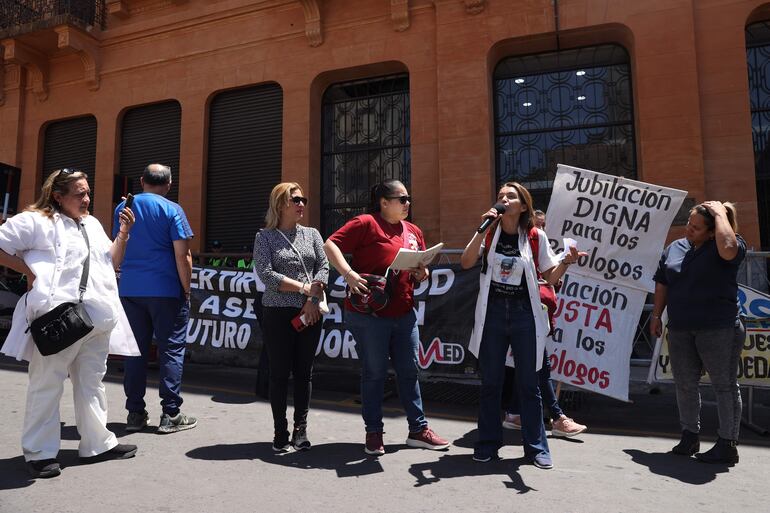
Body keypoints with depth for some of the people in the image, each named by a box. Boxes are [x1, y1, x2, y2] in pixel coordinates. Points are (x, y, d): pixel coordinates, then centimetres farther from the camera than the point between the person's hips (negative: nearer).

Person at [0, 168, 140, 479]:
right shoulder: (35, 221, -1)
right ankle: (39, 452, 15)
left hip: (95, 319, 7)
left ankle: (97, 444, 23)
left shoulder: (93, 224, 18)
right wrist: (30, 272, -8)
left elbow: (112, 263, 18)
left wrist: (123, 234, 6)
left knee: (91, 383, 13)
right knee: (47, 384, 2)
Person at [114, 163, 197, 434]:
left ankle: (135, 413, 16)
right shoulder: (172, 210, -6)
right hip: (166, 290, -5)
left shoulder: (122, 208, 10)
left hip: (130, 289, 5)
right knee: (171, 350, 2)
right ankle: (170, 415, 4)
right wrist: (186, 290, -4)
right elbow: (182, 255, -11)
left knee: (136, 350, 11)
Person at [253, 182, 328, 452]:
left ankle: (301, 429, 17)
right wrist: (303, 288, -14)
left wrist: (313, 301, -11)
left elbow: (324, 267, 3)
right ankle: (280, 432, 14)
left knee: (304, 371, 7)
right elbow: (265, 273, -9)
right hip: (277, 313, -3)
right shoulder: (265, 237, 3)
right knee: (279, 373, 2)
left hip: (310, 313, 3)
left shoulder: (312, 234, 12)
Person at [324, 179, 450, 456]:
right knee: (374, 373, 5)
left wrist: (422, 274, -1)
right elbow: (330, 245, -12)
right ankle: (373, 432, 21)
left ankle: (418, 430, 25)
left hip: (404, 313, 6)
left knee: (409, 371, 12)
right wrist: (349, 274, -23)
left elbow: (421, 268, 22)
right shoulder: (366, 223, -7)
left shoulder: (414, 232, 13)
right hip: (368, 312, -6)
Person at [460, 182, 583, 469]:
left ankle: (536, 447, 20)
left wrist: (566, 261, -16)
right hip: (492, 313, 1)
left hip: (524, 314, -1)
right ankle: (488, 443, 24)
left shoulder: (536, 236, 1)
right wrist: (482, 229, -17)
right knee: (490, 382, 10)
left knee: (528, 384, 7)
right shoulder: (489, 232, 3)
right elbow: (466, 263, -10)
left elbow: (551, 276, 3)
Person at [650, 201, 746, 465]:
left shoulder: (727, 245, -5)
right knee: (685, 384, 12)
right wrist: (656, 315, 11)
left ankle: (727, 444, 12)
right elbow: (662, 284, 15)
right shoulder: (675, 248, 10)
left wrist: (720, 213, -19)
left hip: (719, 329, -5)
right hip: (680, 329, 5)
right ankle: (690, 436, 26)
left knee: (724, 384, 4)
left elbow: (728, 248, -31)